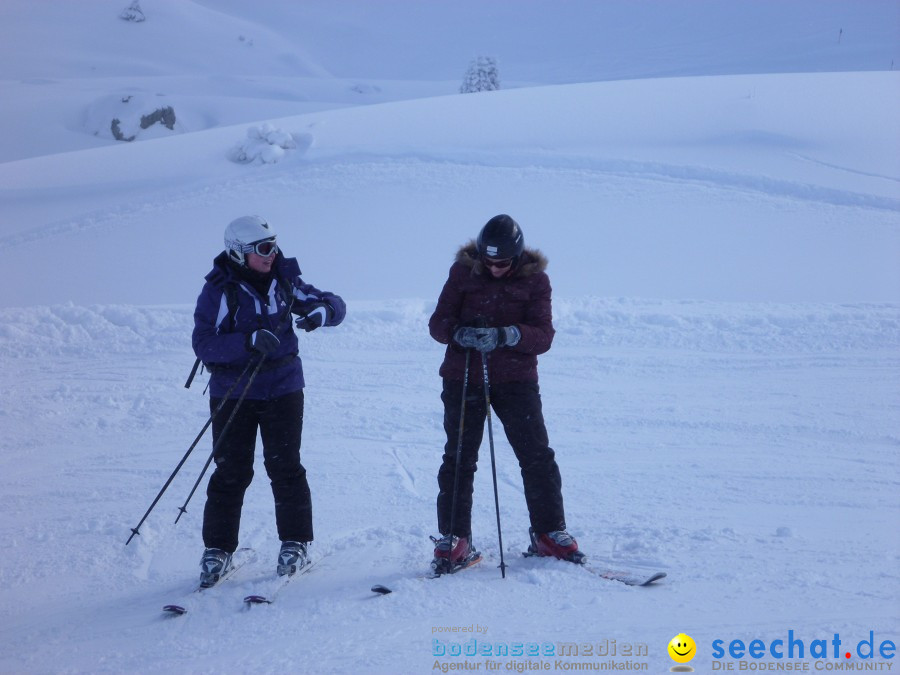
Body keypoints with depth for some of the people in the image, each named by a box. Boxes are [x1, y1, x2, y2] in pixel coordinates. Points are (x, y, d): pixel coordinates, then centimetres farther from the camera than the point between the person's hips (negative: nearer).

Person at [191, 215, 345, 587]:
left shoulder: (283, 281, 2)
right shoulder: (218, 291, -8)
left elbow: (336, 305, 5)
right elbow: (203, 344, -16)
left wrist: (320, 311, -19)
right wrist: (249, 340, -29)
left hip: (283, 388, 2)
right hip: (232, 392, -2)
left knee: (284, 466, -1)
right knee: (231, 472, 0)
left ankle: (295, 543, 11)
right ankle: (218, 549, 11)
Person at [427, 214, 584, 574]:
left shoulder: (535, 279, -2)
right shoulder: (463, 271, -1)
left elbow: (543, 336, -10)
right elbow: (438, 323, -1)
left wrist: (505, 335, -28)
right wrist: (459, 332, -24)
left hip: (516, 380, 0)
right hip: (463, 378, 0)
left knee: (537, 456, -1)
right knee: (459, 458, 1)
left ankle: (548, 533, 12)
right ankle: (453, 540, 10)